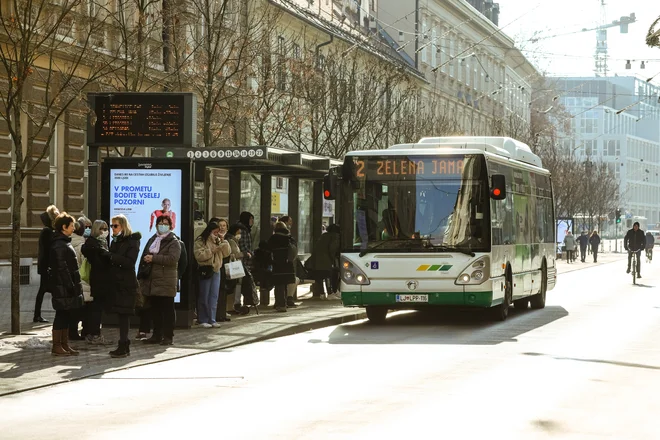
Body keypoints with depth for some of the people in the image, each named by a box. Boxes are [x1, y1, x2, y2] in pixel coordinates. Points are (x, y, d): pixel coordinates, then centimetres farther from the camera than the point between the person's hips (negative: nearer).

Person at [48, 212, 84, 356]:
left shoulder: (64, 242, 16)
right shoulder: (59, 244, -15)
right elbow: (62, 267, -20)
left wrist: (74, 285, 17)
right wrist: (70, 285, -21)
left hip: (67, 286, 10)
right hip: (63, 286, -10)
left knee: (66, 315, 12)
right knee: (62, 315, -5)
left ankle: (64, 345, 16)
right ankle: (57, 346, 0)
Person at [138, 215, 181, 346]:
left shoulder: (173, 242, -2)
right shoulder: (152, 240, 18)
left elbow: (172, 258, -17)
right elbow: (144, 257, 20)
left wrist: (153, 258, -17)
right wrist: (141, 276, 11)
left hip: (165, 283, -6)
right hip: (151, 282, 6)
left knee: (167, 310, -3)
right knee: (155, 310, 10)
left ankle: (168, 336, 1)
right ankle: (157, 335, 17)